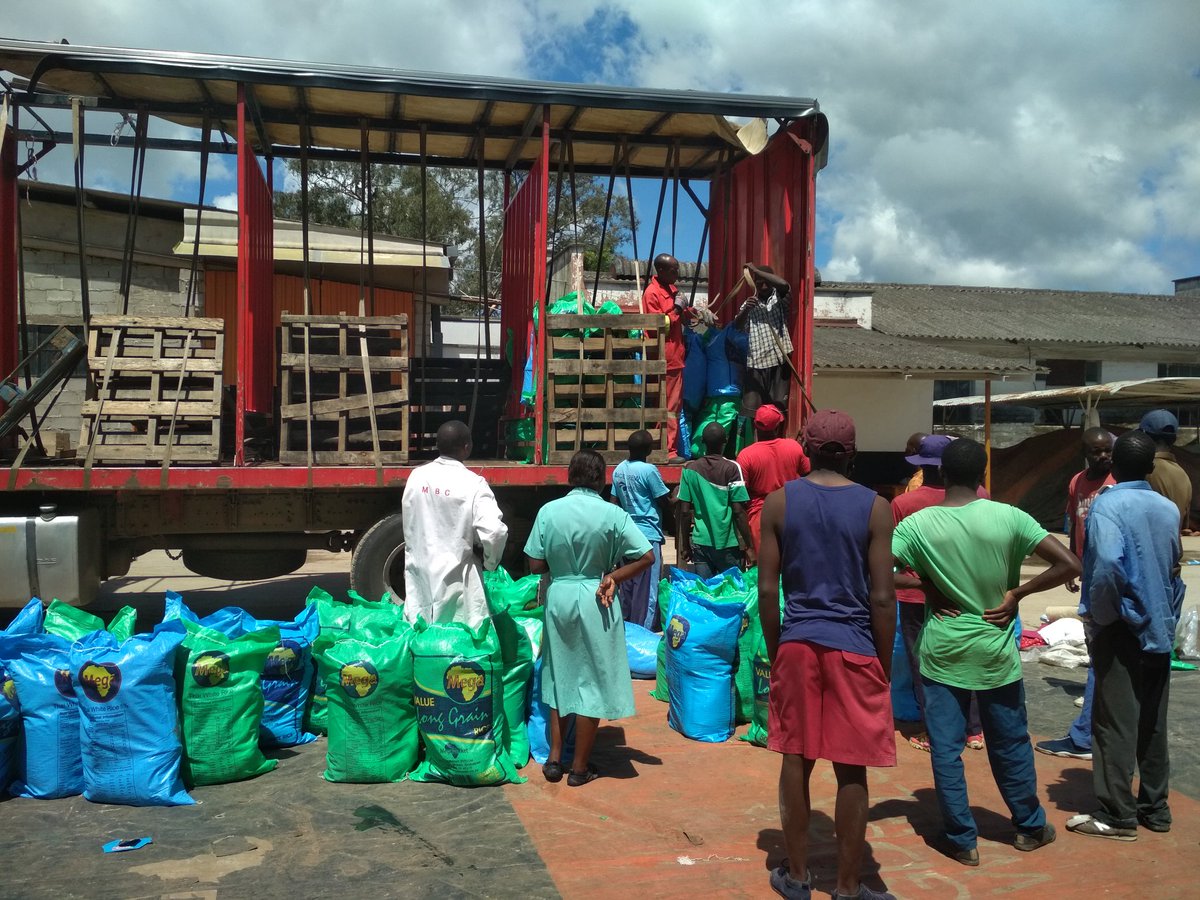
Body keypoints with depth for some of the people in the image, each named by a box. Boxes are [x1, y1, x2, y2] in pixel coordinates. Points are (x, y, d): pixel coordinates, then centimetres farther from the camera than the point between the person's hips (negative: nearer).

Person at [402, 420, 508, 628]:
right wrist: (490, 561, -6)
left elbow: (407, 522, 10)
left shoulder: (416, 476, 0)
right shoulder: (473, 484, -15)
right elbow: (495, 531, -24)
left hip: (419, 570, 5)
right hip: (455, 576, -5)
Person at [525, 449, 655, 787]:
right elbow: (647, 556, -11)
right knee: (591, 681, 8)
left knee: (559, 676, 18)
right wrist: (612, 577, -5)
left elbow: (535, 565, -3)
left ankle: (554, 758, 23)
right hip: (594, 602, -3)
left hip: (558, 597, 3)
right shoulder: (612, 514, -11)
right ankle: (580, 767, 16)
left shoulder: (549, 511, -6)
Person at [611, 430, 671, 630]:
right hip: (648, 534, -7)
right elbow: (663, 502, -8)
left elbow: (615, 503, 11)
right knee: (646, 589, -2)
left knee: (627, 585, 14)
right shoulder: (649, 470, -14)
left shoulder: (618, 470, 6)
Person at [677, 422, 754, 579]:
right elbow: (738, 511, -10)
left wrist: (685, 545, 11)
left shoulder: (690, 469, 1)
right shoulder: (732, 468, -8)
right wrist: (749, 546, -4)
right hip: (727, 543, -3)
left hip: (700, 542, 3)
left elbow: (684, 512, 2)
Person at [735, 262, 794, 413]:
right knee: (751, 408, -5)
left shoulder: (780, 299, 9)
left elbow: (784, 285, -16)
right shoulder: (749, 303, 13)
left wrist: (756, 270, -11)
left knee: (779, 407, 3)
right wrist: (746, 310, -20)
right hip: (756, 361, 1)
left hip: (779, 359, -1)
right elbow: (736, 327, -1)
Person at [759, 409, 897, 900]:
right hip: (854, 648, -2)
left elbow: (767, 590, -1)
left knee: (795, 760, 13)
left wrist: (774, 652, 10)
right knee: (851, 771, 8)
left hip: (798, 644, 2)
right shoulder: (875, 507, -5)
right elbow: (882, 597, -6)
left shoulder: (779, 501, -1)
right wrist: (885, 666, 4)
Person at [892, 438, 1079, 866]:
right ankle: (1030, 827, 35)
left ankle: (963, 840, 16)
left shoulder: (918, 524, -10)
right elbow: (1068, 565, -12)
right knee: (1010, 744, 18)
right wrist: (1016, 593, -4)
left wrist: (926, 588, -3)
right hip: (996, 652, 1)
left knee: (945, 748, 9)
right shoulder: (1008, 517, -10)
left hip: (942, 652, -1)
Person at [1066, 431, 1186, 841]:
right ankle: (1155, 807, 24)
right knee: (1153, 722, 15)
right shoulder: (1169, 509, 5)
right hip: (1160, 627, 6)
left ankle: (1117, 815, 6)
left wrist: (1099, 613, -16)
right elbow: (1174, 566, 13)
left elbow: (1107, 564, -29)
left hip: (1122, 629, -6)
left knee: (1115, 723, 0)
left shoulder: (1108, 505, -14)